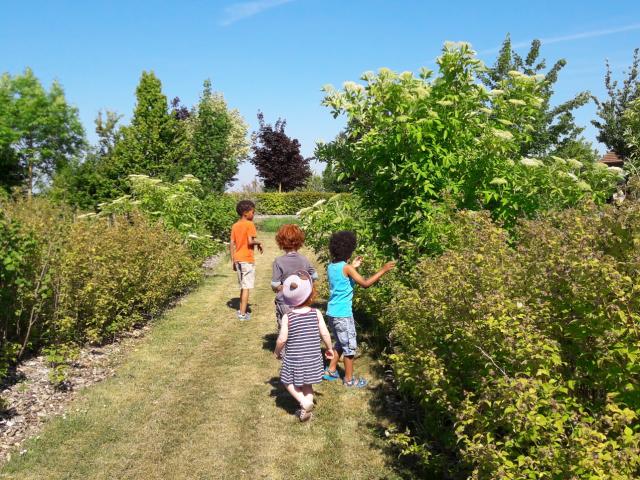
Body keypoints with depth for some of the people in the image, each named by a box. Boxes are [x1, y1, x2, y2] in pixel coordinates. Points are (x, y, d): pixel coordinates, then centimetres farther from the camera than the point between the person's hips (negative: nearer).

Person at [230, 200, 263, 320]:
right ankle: (242, 313, -1)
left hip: (238, 259, 7)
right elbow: (250, 241, -22)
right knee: (246, 287, -2)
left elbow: (231, 244, 8)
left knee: (243, 286, 19)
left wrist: (233, 261, 12)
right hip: (247, 259, -7)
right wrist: (259, 243, -2)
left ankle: (242, 309, 27)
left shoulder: (235, 226, 9)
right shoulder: (249, 224, -12)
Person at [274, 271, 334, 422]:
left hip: (294, 359, -2)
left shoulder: (287, 317, -14)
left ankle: (304, 401, 0)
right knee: (307, 384, 22)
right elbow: (325, 334, -6)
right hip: (313, 358, 2)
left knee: (288, 382, 18)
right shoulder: (316, 313, -10)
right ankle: (307, 409, 20)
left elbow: (282, 339, -13)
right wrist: (329, 348, 12)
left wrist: (277, 352, 7)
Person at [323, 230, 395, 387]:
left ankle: (331, 371, 32)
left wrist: (352, 267, 21)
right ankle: (349, 379, 17)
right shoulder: (346, 267, -18)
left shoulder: (331, 266, 5)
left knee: (341, 343, 25)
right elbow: (365, 283, -19)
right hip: (343, 314, -8)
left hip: (332, 312, 8)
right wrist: (383, 270, -14)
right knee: (350, 346, 7)